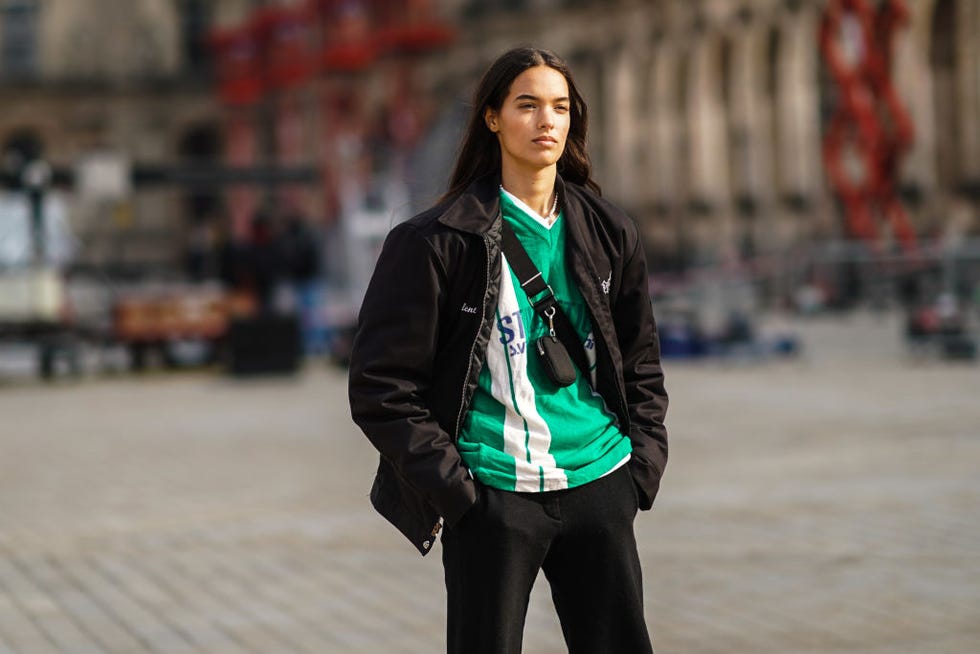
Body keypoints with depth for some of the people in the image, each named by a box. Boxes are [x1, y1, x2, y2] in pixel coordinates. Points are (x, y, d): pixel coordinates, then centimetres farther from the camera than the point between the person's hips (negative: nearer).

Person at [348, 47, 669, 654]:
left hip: (598, 487, 4)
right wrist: (448, 485, -12)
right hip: (495, 495, -4)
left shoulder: (609, 232, 9)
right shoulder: (438, 241, -6)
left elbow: (641, 358, 18)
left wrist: (645, 460, 7)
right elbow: (381, 385, -7)